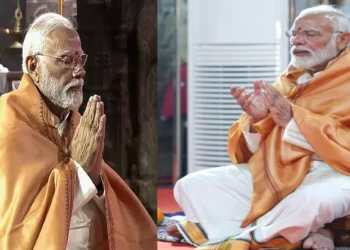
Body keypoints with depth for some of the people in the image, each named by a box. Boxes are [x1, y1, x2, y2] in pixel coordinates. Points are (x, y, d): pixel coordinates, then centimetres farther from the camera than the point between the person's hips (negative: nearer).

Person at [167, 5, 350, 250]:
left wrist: (292, 119, -19)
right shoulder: (286, 82, 17)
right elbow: (248, 152, 14)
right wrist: (255, 119, -8)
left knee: (315, 199, -42)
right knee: (191, 186, -8)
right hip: (270, 173, 7)